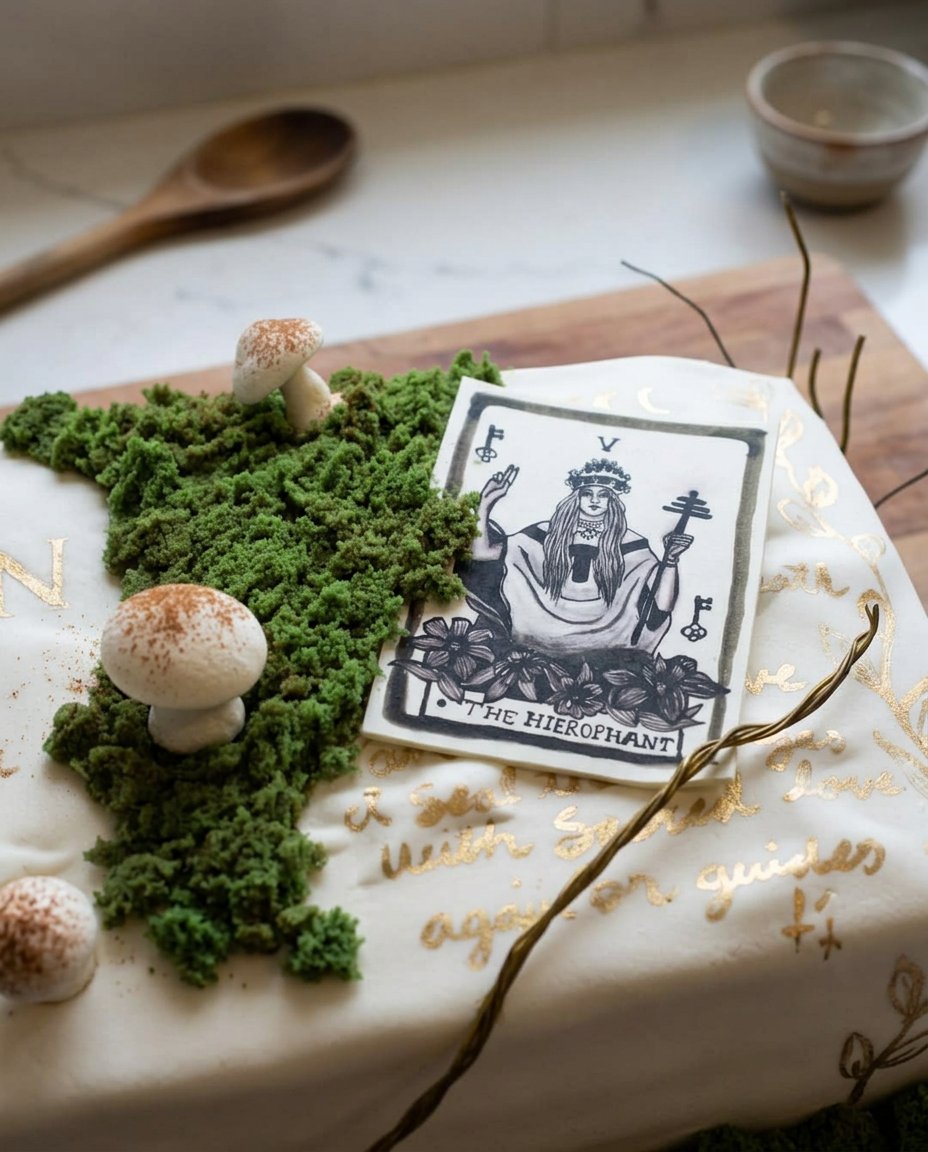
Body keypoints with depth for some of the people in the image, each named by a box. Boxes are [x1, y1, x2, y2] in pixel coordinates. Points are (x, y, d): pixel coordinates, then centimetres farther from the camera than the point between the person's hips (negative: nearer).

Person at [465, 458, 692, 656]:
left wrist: (670, 560, -19)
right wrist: (485, 503, -3)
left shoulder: (627, 543, 5)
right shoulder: (548, 533, 7)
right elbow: (482, 553, 2)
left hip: (602, 636, -2)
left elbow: (661, 608, -5)